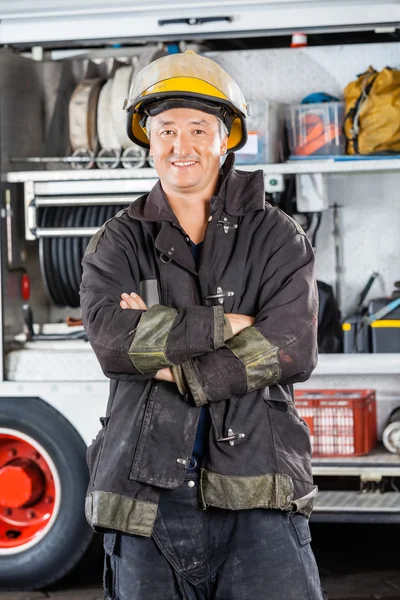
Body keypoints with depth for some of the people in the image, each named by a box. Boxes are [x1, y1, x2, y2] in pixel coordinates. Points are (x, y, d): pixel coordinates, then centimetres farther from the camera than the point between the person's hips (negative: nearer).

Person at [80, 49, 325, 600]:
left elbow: (292, 351, -8)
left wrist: (173, 367, -10)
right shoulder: (118, 243, 9)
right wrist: (228, 324, -12)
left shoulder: (277, 237, 7)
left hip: (257, 497, -1)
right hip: (145, 498, 1)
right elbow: (110, 337, -11)